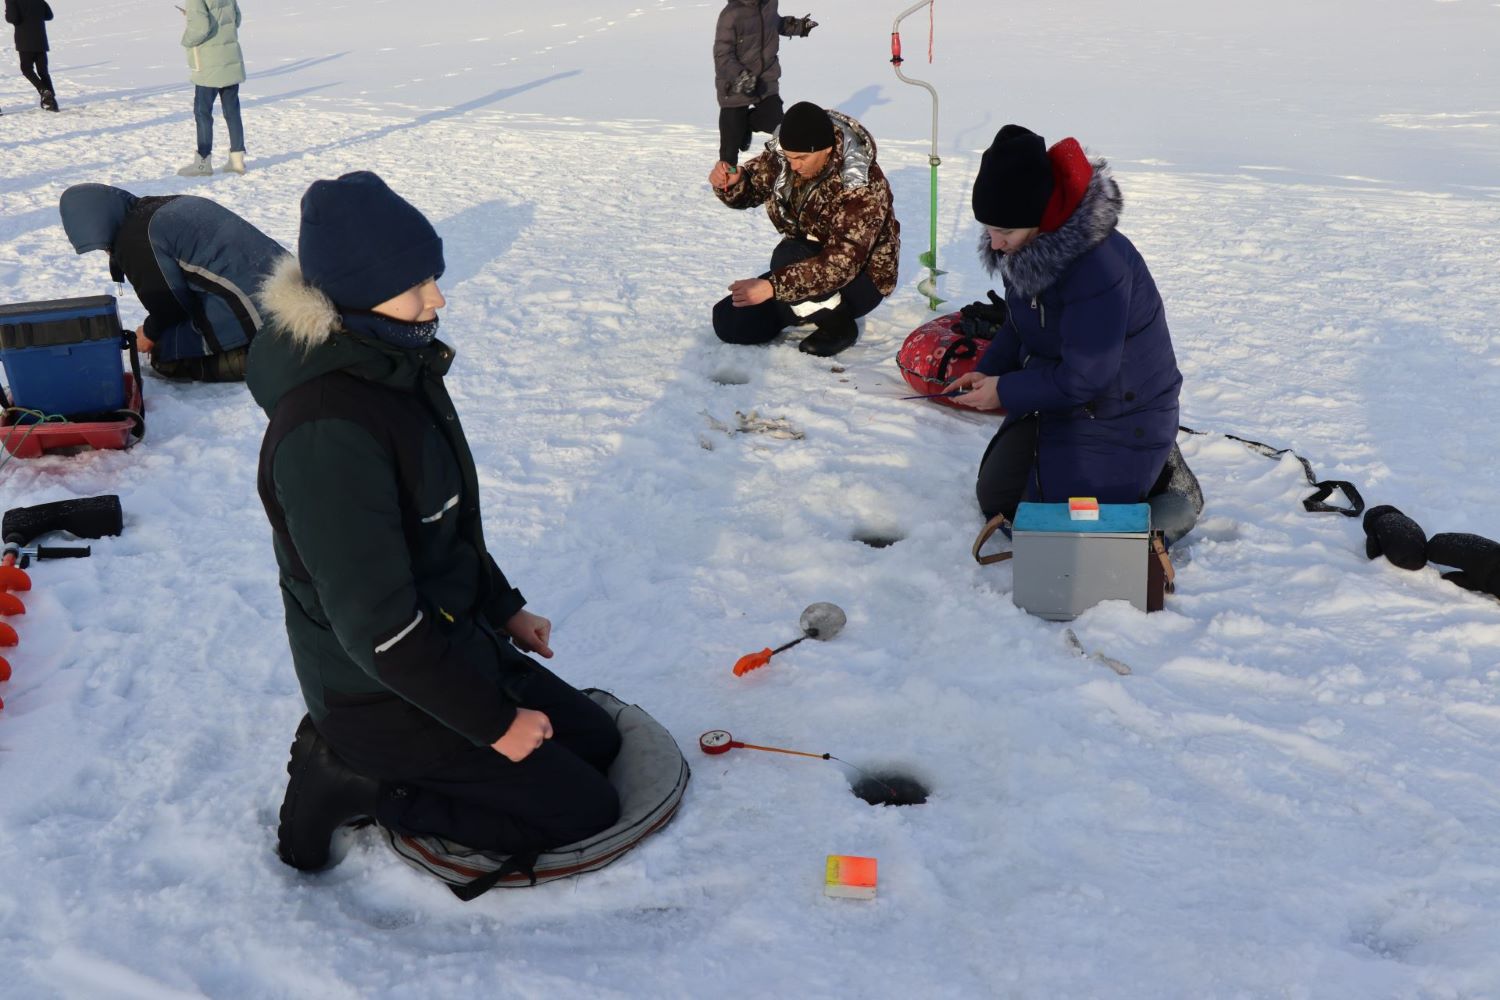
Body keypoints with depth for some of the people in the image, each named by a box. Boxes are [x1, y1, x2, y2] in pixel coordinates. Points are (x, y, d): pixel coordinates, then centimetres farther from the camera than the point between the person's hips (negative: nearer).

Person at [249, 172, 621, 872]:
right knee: (585, 811, -1)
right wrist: (491, 722, -19)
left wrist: (504, 606, 13)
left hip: (453, 641, 9)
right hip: (385, 692, -9)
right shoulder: (328, 430, -31)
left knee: (597, 740, 18)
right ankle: (351, 783, 2)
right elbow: (378, 627, -28)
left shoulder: (399, 365, -1)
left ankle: (352, 756, 15)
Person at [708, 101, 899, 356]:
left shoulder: (862, 185, -29)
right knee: (728, 321, -4)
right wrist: (730, 182, -20)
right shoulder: (784, 157, -10)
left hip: (859, 279, -7)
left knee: (787, 257, -34)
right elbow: (750, 186, 6)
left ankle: (838, 322, -11)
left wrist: (773, 286, -44)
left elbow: (842, 264, -36)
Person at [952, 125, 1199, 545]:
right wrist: (988, 371, -5)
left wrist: (1005, 392, -19)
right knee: (994, 498, 16)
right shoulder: (1025, 247, -6)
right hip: (1054, 398, 9)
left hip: (1119, 415, -9)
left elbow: (1085, 376, -28)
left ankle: (1162, 477, 9)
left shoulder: (1099, 264, -33)